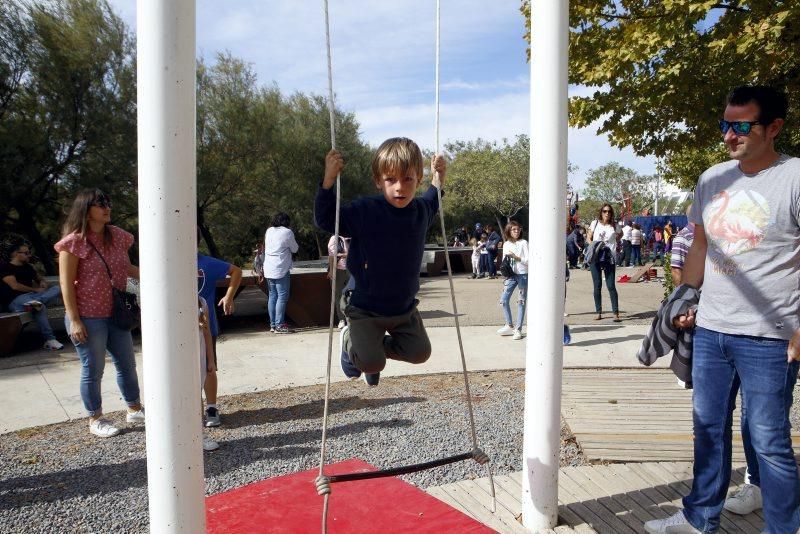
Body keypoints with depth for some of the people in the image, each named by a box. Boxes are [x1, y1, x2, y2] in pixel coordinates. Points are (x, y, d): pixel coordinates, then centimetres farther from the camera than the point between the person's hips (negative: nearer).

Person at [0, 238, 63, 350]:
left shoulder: (28, 267, 23)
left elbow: (39, 278, 38)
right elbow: (15, 286, -10)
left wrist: (42, 282, 13)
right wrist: (36, 290, -5)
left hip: (32, 295, 7)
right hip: (15, 300, -7)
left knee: (58, 288, -15)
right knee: (40, 306, -39)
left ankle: (36, 301, -44)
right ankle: (49, 340, -44)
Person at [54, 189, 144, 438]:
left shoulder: (117, 236, 4)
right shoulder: (74, 241, -13)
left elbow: (126, 268, 16)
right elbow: (66, 283, -13)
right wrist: (74, 320, -16)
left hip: (115, 314, 6)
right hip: (88, 317, -6)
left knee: (127, 364, 15)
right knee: (93, 370, 6)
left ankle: (134, 409, 32)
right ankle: (95, 419, 23)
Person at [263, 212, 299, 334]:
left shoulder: (269, 231, 10)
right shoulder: (287, 232, -8)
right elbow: (294, 249, 1)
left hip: (269, 270, 7)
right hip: (281, 269, -7)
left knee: (272, 296, 10)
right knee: (282, 296, -4)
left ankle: (272, 325, 12)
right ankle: (279, 325, -6)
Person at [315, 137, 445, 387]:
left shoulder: (421, 210, -5)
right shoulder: (364, 210, -21)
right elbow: (325, 219, -11)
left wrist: (438, 180, 7)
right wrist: (329, 179, -22)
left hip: (405, 307, 5)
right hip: (366, 308, -5)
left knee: (420, 353, 3)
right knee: (371, 364, -12)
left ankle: (378, 344, 31)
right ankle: (350, 339, 23)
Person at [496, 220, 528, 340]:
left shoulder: (523, 243, -3)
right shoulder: (506, 244, 10)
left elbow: (528, 261, -8)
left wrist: (516, 257, -18)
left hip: (523, 275, -4)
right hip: (511, 275, 4)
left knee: (522, 302, 1)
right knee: (503, 300, 0)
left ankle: (518, 329, 7)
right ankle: (509, 326, 15)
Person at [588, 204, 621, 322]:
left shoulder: (614, 226, 6)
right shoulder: (595, 223, 7)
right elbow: (589, 238, 12)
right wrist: (593, 245, -7)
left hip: (609, 258, -1)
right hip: (595, 257, 1)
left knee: (611, 285, -5)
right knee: (597, 285, 4)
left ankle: (616, 313, -3)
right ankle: (598, 312, 13)